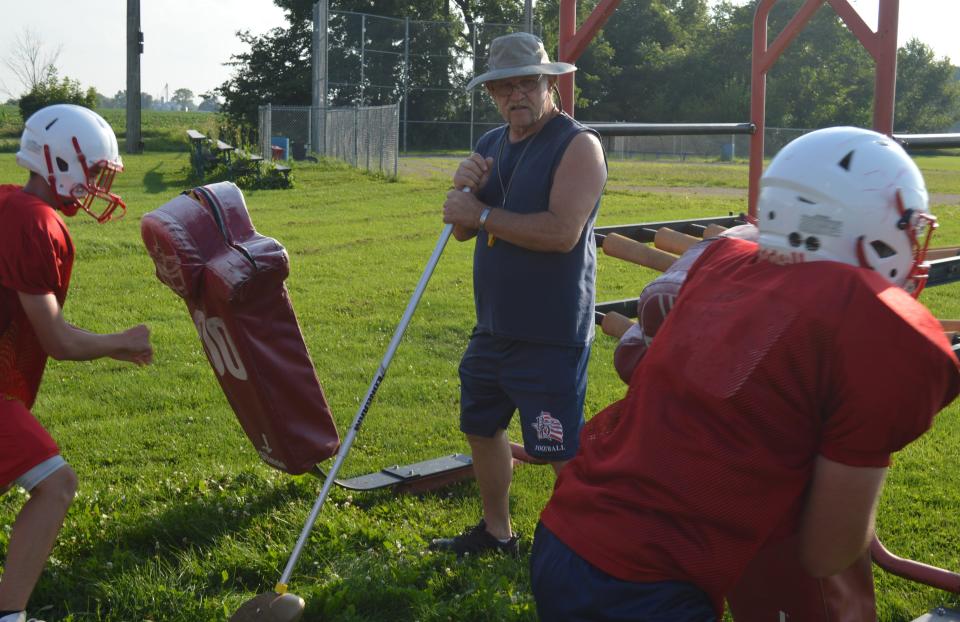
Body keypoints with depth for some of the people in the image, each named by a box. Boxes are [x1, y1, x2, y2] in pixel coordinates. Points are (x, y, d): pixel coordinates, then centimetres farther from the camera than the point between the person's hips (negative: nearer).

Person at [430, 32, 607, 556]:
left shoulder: (577, 145, -14)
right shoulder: (490, 145, 10)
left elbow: (562, 232, -26)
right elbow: (463, 230, 12)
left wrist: (484, 214, -18)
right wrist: (466, 189, -10)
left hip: (552, 335, -9)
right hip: (493, 328, 9)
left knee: (564, 453, -5)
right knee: (482, 427, 21)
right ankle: (496, 531, 39)